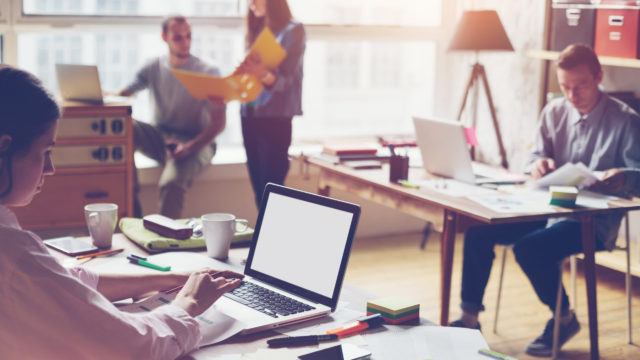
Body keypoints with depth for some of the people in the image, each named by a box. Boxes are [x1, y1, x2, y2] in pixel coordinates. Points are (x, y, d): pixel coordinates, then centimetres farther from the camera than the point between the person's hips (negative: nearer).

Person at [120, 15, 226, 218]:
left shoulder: (208, 74, -5)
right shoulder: (154, 68, 5)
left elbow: (218, 123, -10)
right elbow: (121, 95, 0)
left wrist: (190, 147, -26)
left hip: (194, 143, -4)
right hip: (159, 137, 4)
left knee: (172, 182, -37)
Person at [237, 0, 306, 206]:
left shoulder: (293, 31, -5)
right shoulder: (258, 32, 15)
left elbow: (286, 80, -14)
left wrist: (264, 75, -34)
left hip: (275, 118, -7)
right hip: (249, 115, 7)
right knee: (259, 189, 6)